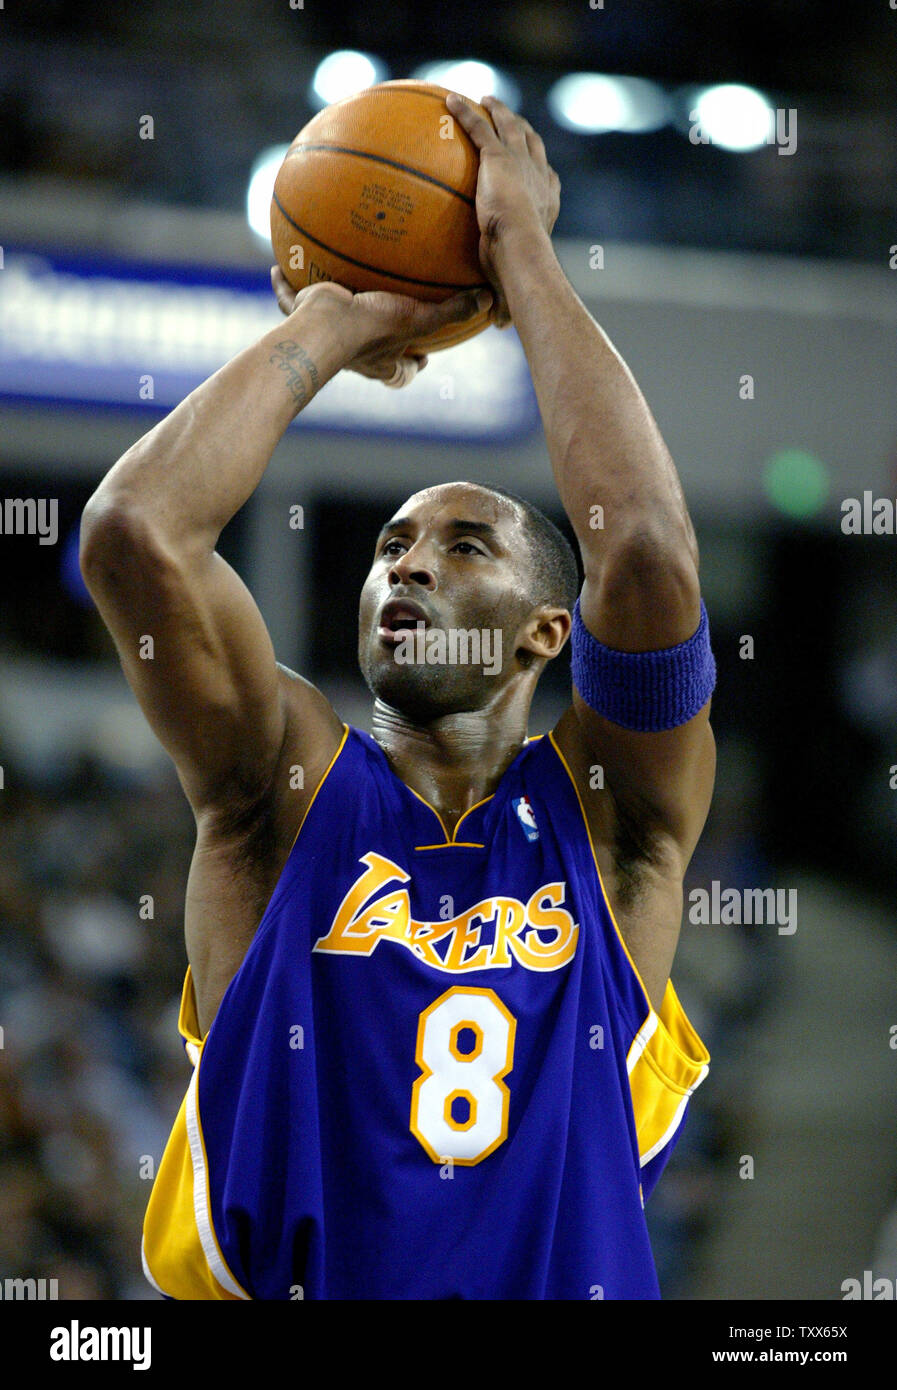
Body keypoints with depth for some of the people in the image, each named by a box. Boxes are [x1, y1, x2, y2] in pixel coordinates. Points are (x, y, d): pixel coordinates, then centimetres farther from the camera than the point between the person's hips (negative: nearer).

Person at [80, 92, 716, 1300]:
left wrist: (525, 253, 4)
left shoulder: (608, 816, 10)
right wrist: (330, 328, 8)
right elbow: (132, 532, -2)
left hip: (573, 1281, -1)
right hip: (298, 1286, 1)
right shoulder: (291, 791, 11)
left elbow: (647, 546, -4)